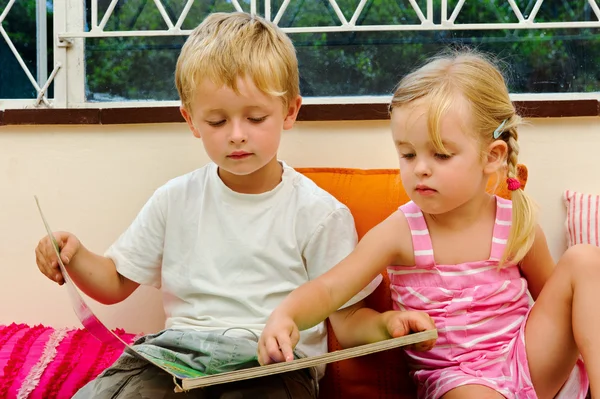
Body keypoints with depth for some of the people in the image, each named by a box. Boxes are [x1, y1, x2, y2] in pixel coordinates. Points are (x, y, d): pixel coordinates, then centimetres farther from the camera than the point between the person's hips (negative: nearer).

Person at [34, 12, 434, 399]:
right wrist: (75, 257, -2)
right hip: (179, 354, 3)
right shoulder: (175, 200, 12)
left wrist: (390, 323, -19)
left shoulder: (319, 214, 1)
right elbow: (116, 284, 19)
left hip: (274, 366, -2)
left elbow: (347, 318, 4)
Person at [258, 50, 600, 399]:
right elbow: (328, 289, -15)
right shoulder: (400, 233, -8)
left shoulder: (518, 226, -3)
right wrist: (285, 316, -36)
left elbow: (552, 296, 13)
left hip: (528, 361, 5)